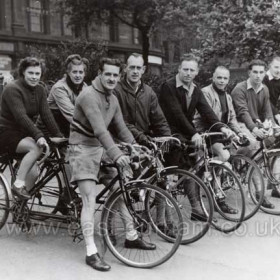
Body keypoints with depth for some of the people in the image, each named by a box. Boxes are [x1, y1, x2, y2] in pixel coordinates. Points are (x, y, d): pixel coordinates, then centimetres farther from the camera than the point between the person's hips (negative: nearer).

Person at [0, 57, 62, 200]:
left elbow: (46, 115, -5)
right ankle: (18, 184, -24)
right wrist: (38, 136, -39)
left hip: (22, 134, 7)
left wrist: (58, 135, -17)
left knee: (33, 173, -6)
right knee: (36, 147, -31)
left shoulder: (40, 90, 4)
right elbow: (21, 116, -29)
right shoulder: (12, 89, -17)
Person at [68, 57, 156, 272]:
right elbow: (99, 129, -30)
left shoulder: (113, 99, 9)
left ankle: (131, 237, 23)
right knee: (90, 199, -13)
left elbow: (122, 129, 10)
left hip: (102, 149, 8)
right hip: (83, 149, -8)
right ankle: (91, 252, -8)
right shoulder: (89, 95, -19)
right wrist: (117, 154, -38)